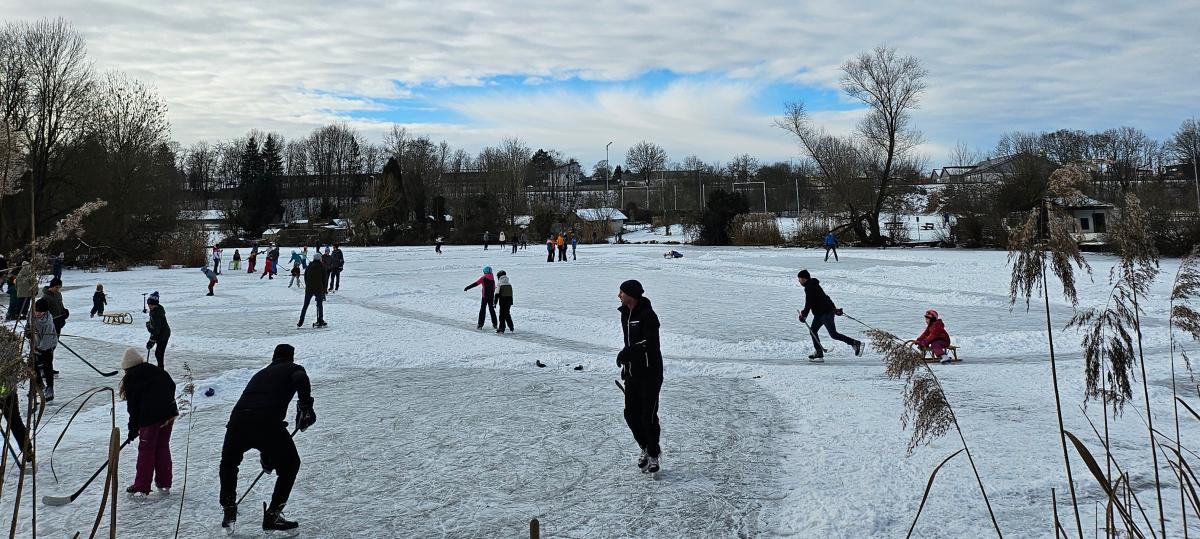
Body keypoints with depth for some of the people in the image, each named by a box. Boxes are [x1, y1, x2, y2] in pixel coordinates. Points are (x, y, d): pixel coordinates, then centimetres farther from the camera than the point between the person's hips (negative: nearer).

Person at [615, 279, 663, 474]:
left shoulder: (647, 315, -17)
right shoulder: (625, 314, 11)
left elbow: (650, 343, -27)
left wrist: (626, 353, -29)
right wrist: (625, 365, 21)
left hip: (650, 372, -8)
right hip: (632, 372, 8)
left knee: (648, 416, -4)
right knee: (631, 414, 10)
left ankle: (654, 454, 12)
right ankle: (644, 448, 28)